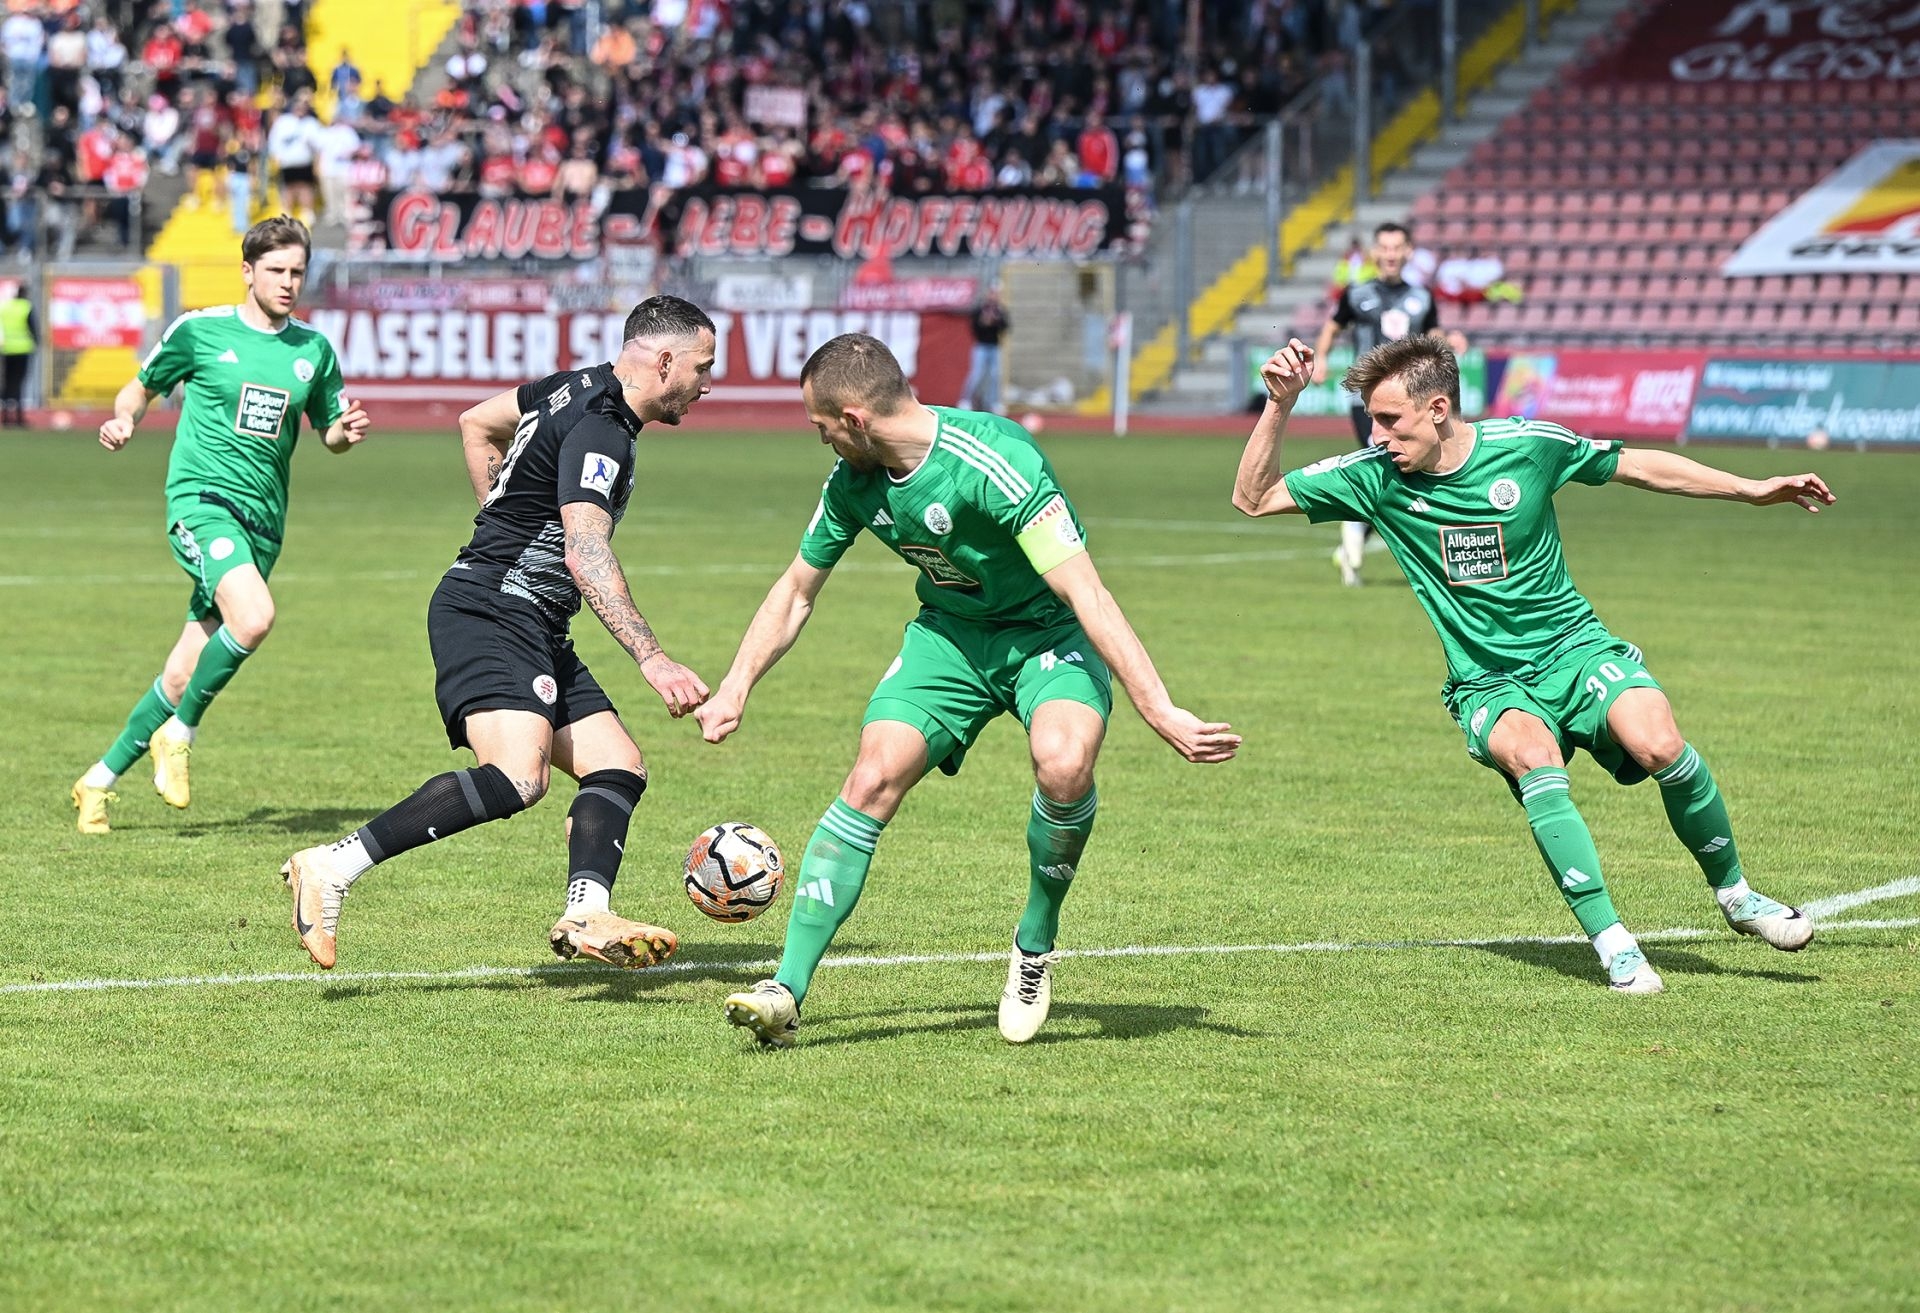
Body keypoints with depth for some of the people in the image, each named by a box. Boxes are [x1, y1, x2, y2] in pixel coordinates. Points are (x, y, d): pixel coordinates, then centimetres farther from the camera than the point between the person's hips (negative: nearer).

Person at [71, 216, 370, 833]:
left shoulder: (314, 351, 10)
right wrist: (124, 419, -8)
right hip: (201, 499, -4)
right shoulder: (199, 330, 1)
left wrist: (349, 430, -2)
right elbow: (142, 387, 14)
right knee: (253, 617, -31)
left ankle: (100, 779, 20)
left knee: (184, 676, 4)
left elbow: (330, 430, 21)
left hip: (262, 521, 4)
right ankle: (179, 735, -10)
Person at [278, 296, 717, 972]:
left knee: (619, 767, 1)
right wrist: (652, 659, -33)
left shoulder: (579, 387, 15)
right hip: (490, 613, -11)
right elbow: (586, 554, -28)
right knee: (518, 777, -28)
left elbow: (477, 423, 31)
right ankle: (333, 866, -24)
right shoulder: (600, 429, -15)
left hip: (535, 633, 11)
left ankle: (585, 917, -15)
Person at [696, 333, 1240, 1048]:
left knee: (1064, 764, -34)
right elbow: (796, 591, 11)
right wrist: (733, 693, 6)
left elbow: (1085, 592, -32)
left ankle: (1034, 947, -8)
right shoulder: (853, 481, -7)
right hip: (949, 633, 5)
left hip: (1048, 632, -5)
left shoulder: (996, 464, -30)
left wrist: (1160, 711, -36)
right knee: (872, 779, -17)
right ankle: (787, 991, -14)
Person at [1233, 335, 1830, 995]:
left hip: (1574, 647, 0)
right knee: (1534, 758, -34)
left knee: (1658, 744, -28)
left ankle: (1734, 892, -2)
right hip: (1487, 684, 0)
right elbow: (1253, 498, -2)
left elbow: (1638, 467, 8)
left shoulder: (1528, 445, -7)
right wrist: (1280, 403, -15)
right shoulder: (1376, 475, -6)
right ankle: (1611, 942, -29)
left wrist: (1752, 490, 11)